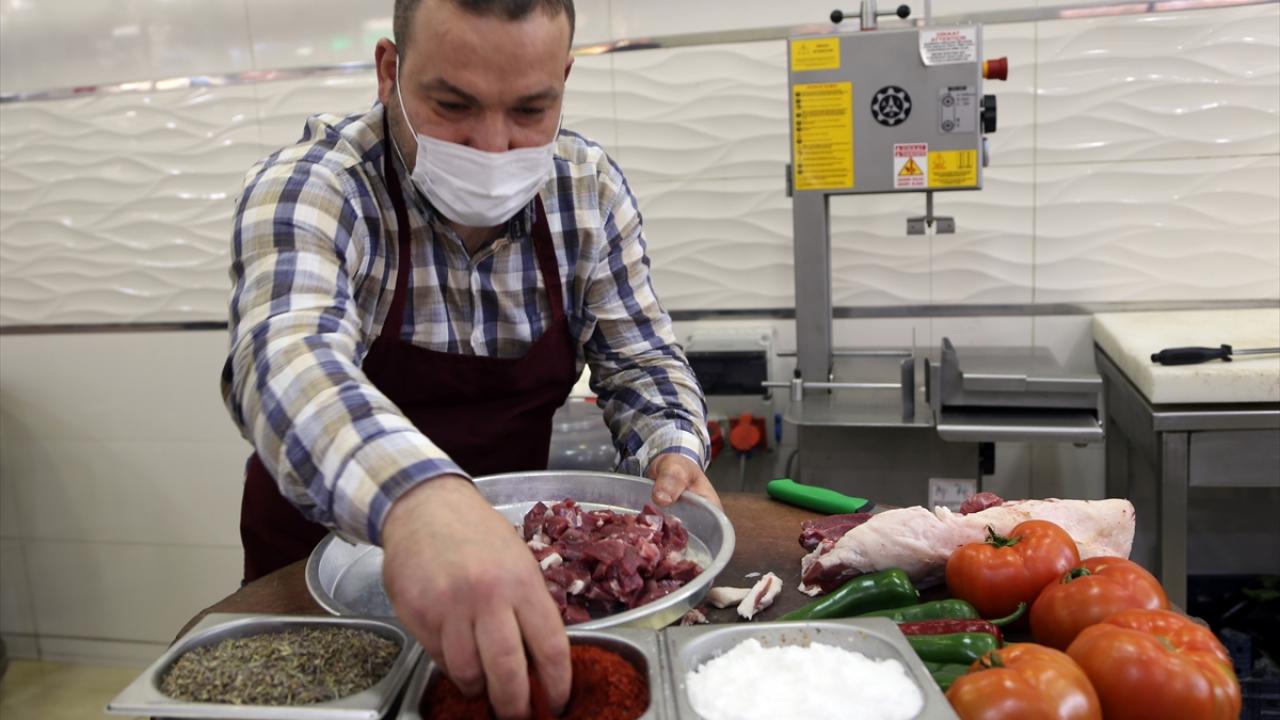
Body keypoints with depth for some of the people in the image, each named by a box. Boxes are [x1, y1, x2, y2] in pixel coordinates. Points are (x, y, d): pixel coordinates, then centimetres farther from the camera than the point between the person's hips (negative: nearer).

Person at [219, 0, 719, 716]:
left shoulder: (591, 188, -6)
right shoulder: (307, 187, -19)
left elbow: (639, 358, 0)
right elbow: (284, 354, -37)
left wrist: (674, 451, -22)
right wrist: (416, 493, -56)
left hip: (511, 543, 2)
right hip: (323, 560, -1)